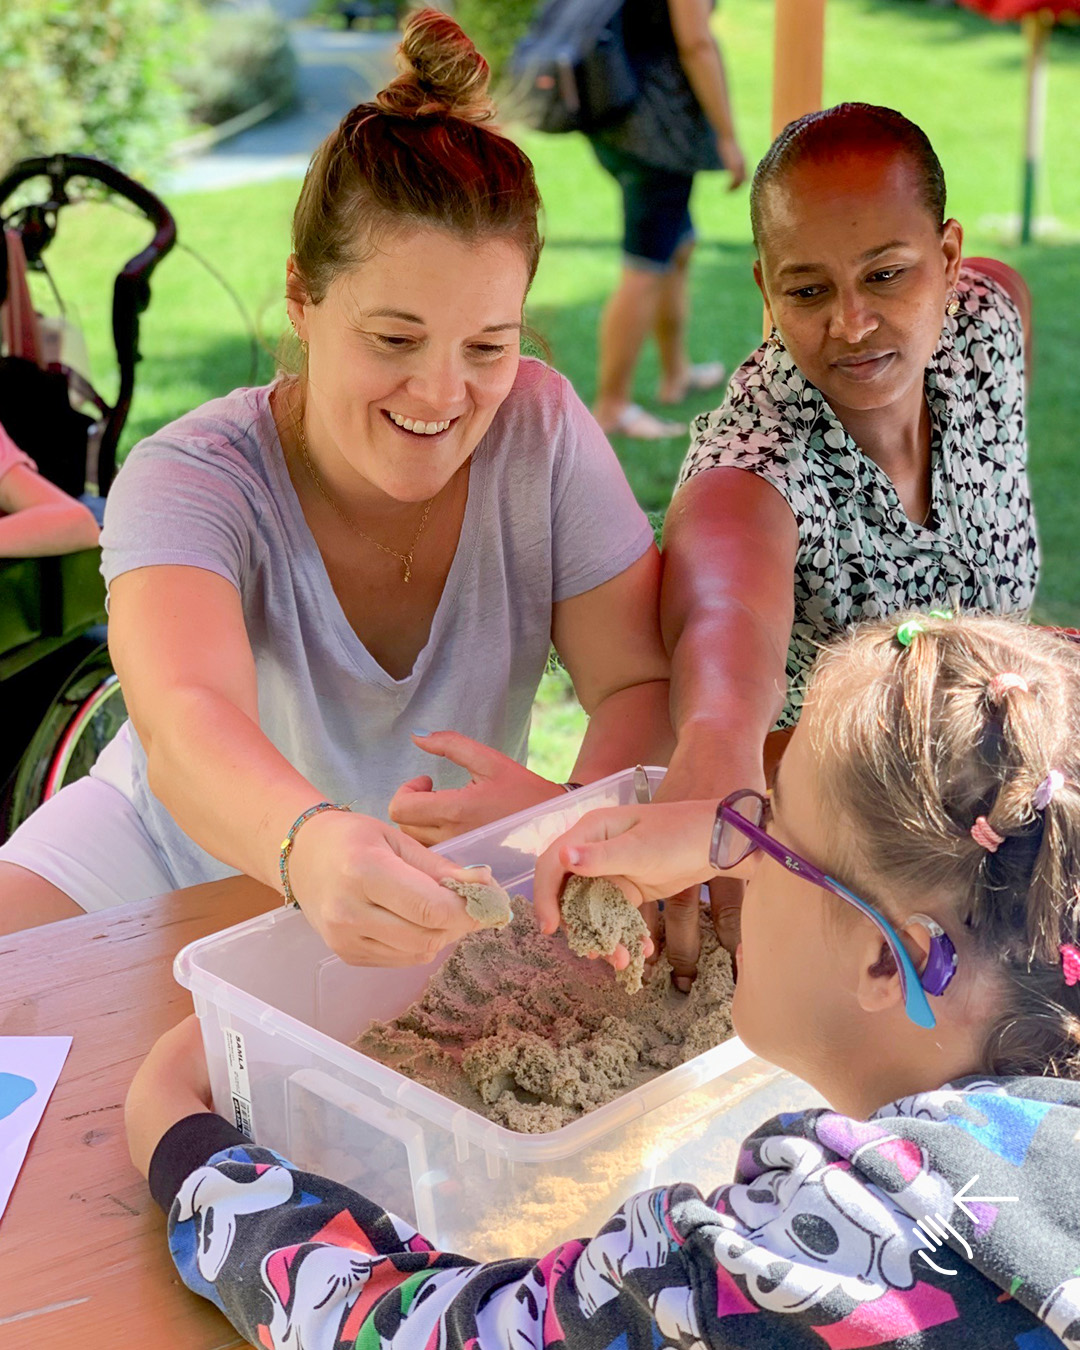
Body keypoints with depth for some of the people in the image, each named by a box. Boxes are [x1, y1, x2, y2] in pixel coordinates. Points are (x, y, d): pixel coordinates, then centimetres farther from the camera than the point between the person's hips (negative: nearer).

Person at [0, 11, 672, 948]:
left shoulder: (541, 431, -15)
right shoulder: (185, 483, -24)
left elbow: (648, 680, -15)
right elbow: (186, 727, -43)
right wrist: (310, 844, -65)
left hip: (422, 896, 4)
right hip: (178, 850, -4)